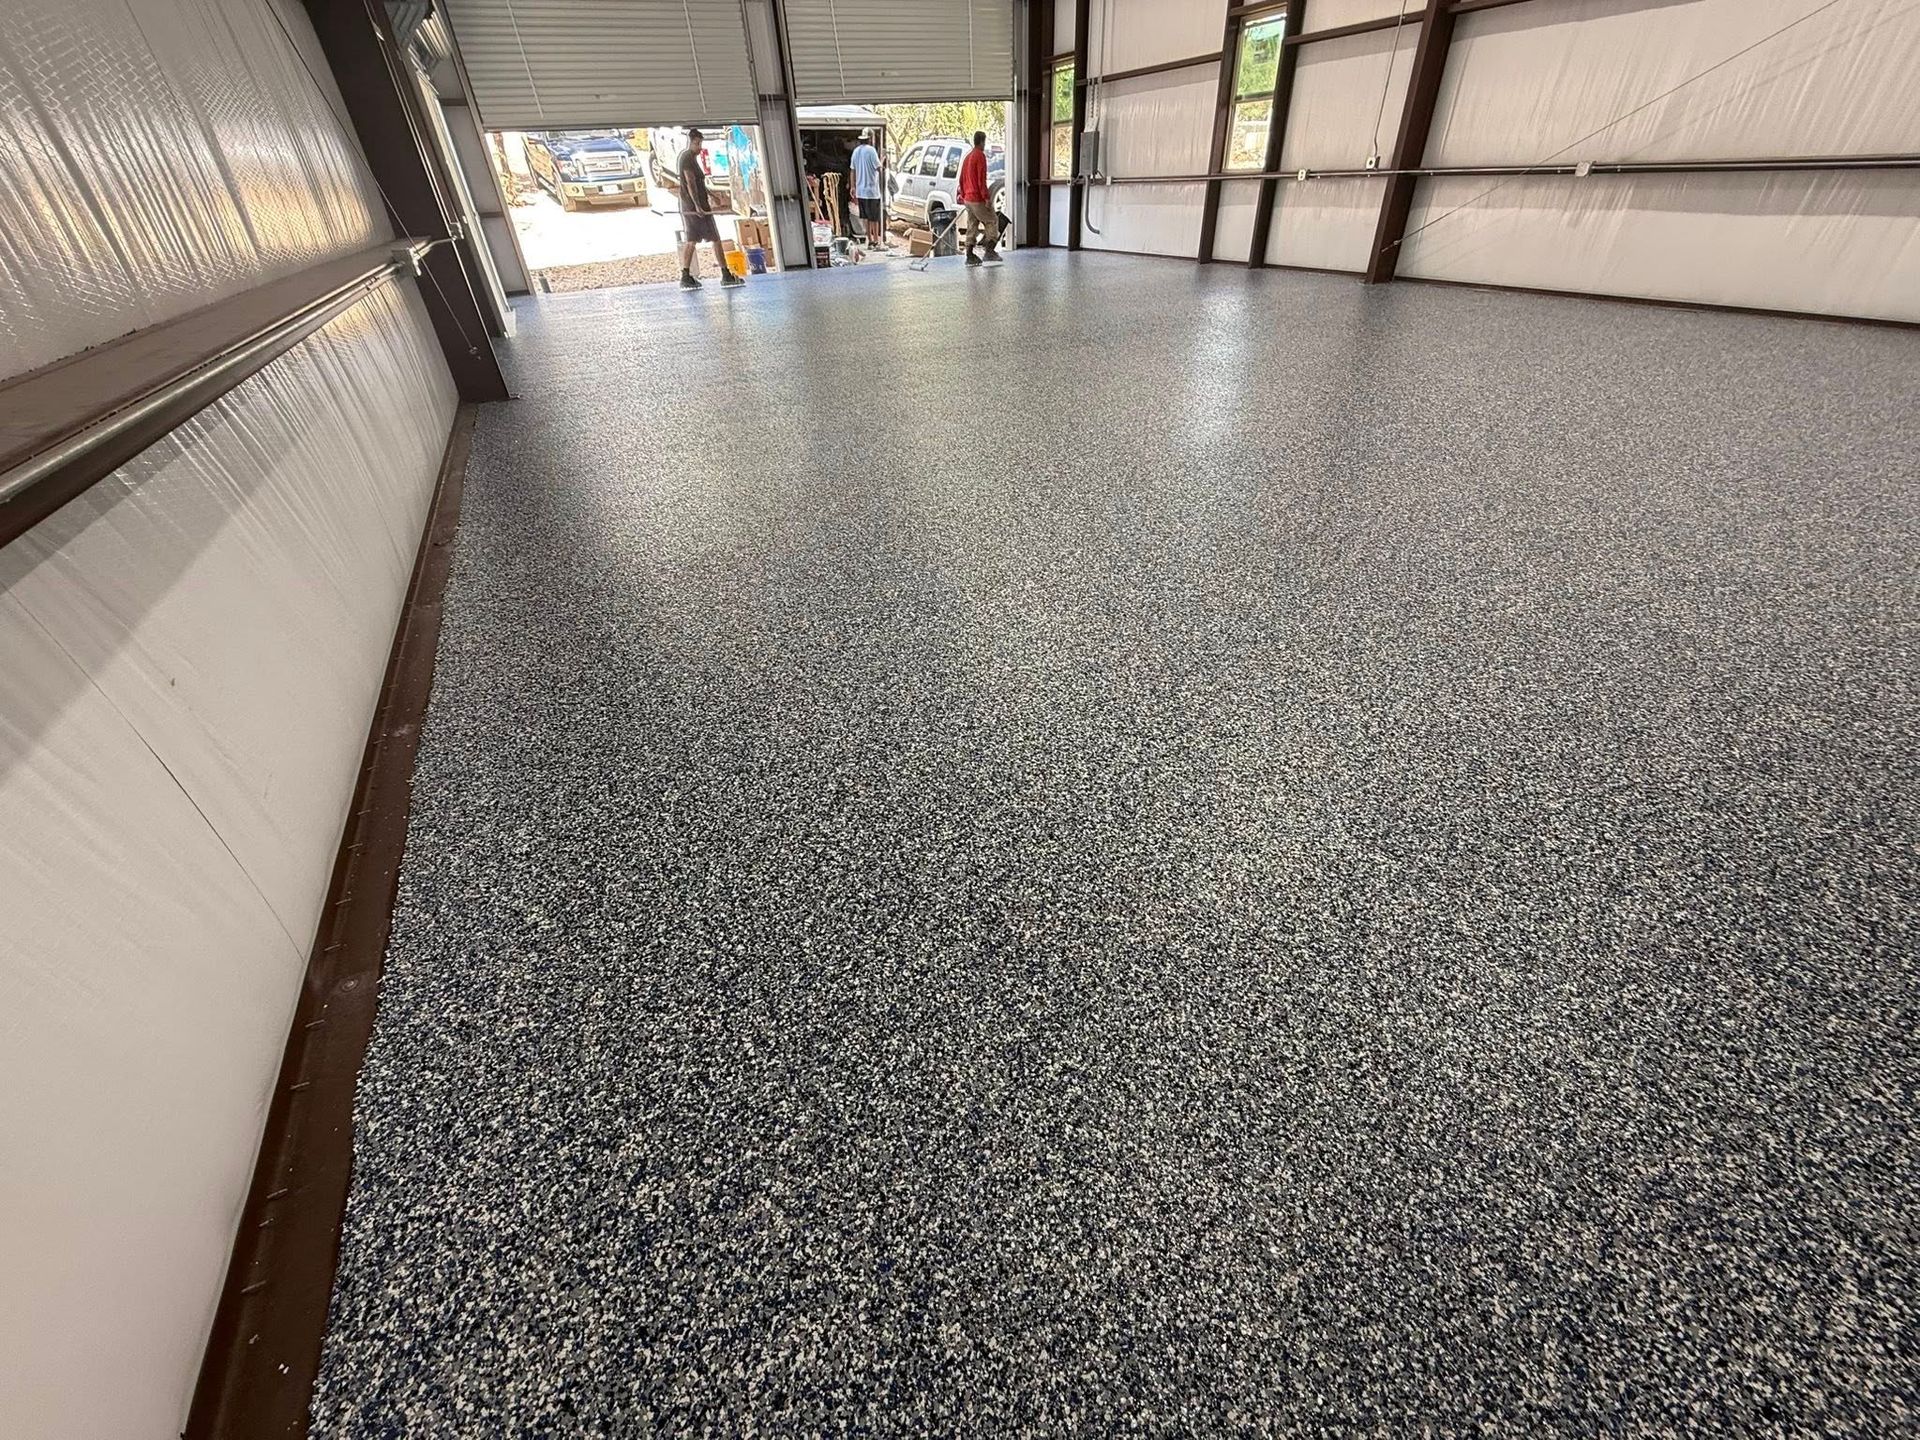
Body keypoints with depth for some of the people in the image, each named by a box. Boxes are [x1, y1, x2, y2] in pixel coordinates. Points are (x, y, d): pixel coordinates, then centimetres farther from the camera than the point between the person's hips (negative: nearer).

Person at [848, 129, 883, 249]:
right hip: (871, 190, -7)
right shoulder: (871, 150, -13)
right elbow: (878, 168, -14)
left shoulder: (856, 151, 9)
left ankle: (869, 240, 17)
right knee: (874, 218, 0)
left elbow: (852, 171, 12)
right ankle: (876, 241, 2)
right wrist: (882, 157, 3)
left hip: (860, 191, 7)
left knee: (866, 218, 13)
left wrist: (853, 187, 18)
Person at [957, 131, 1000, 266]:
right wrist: (987, 198, -20)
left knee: (972, 226, 11)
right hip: (978, 199, -8)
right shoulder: (980, 156, -12)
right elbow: (981, 180, -20)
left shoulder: (968, 156, 14)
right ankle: (989, 252, -9)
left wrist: (963, 195, 27)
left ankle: (970, 256, 8)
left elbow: (962, 179, 19)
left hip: (967, 199, 9)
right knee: (992, 221, 0)